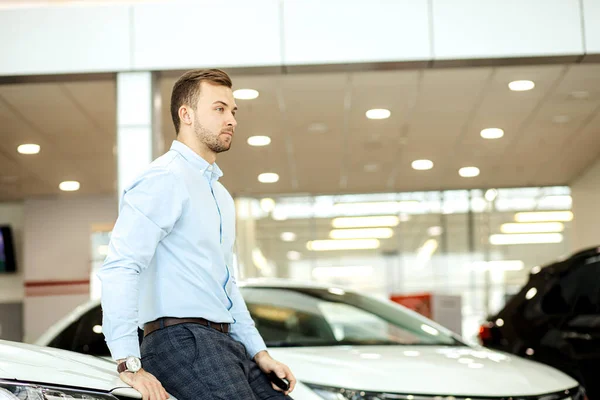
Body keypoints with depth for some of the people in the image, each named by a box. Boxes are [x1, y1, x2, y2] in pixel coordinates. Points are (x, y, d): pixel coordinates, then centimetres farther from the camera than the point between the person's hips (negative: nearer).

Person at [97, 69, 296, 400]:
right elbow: (119, 268, -19)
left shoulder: (220, 195, 22)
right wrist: (130, 365, -24)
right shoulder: (165, 178, -8)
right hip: (181, 339, -9)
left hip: (228, 345, 9)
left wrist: (259, 352, 18)